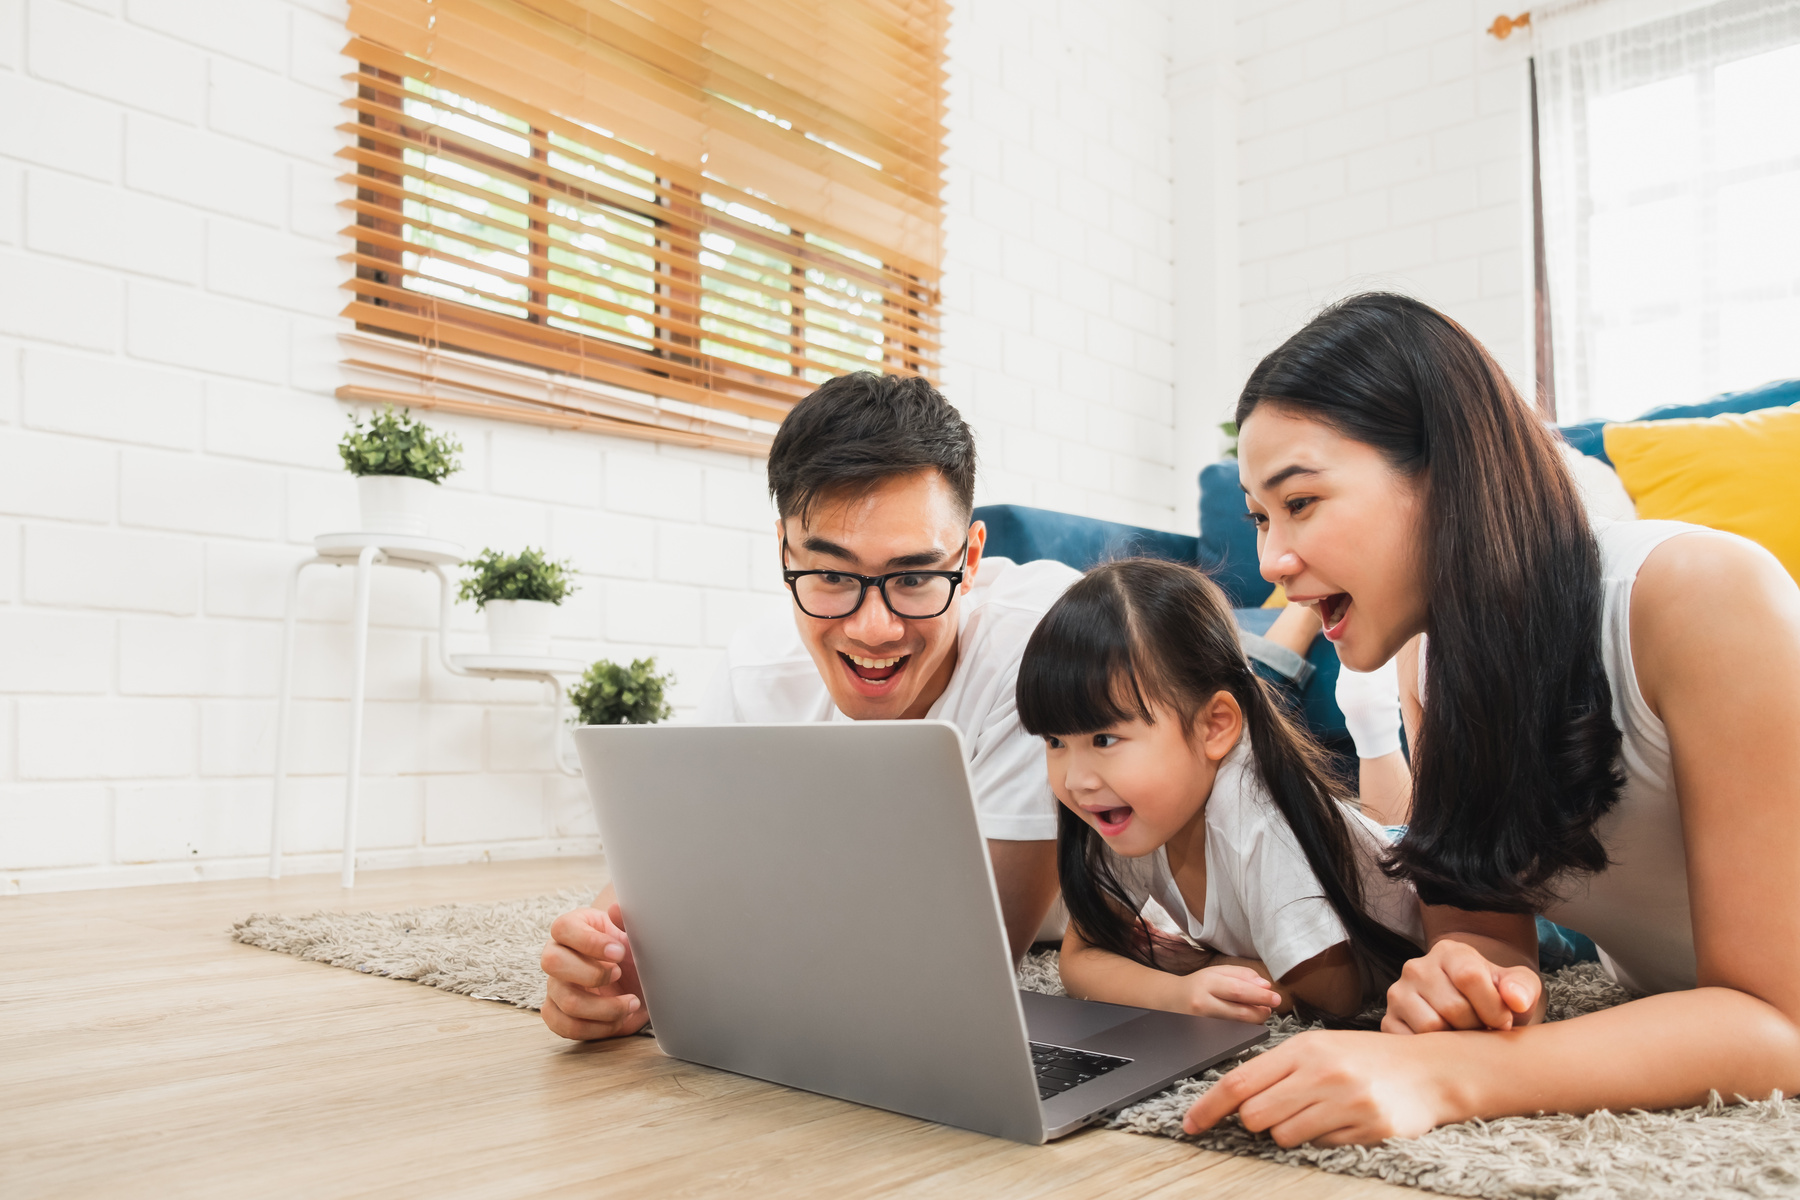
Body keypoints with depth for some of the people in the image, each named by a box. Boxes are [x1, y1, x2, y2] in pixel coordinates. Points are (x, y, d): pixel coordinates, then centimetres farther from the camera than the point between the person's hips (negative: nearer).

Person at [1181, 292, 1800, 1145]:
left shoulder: (1703, 599, -27)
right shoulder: (1429, 664, -8)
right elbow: (1486, 926, -6)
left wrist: (1444, 1075, -38)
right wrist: (1456, 987, -29)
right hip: (1660, 1031, 5)